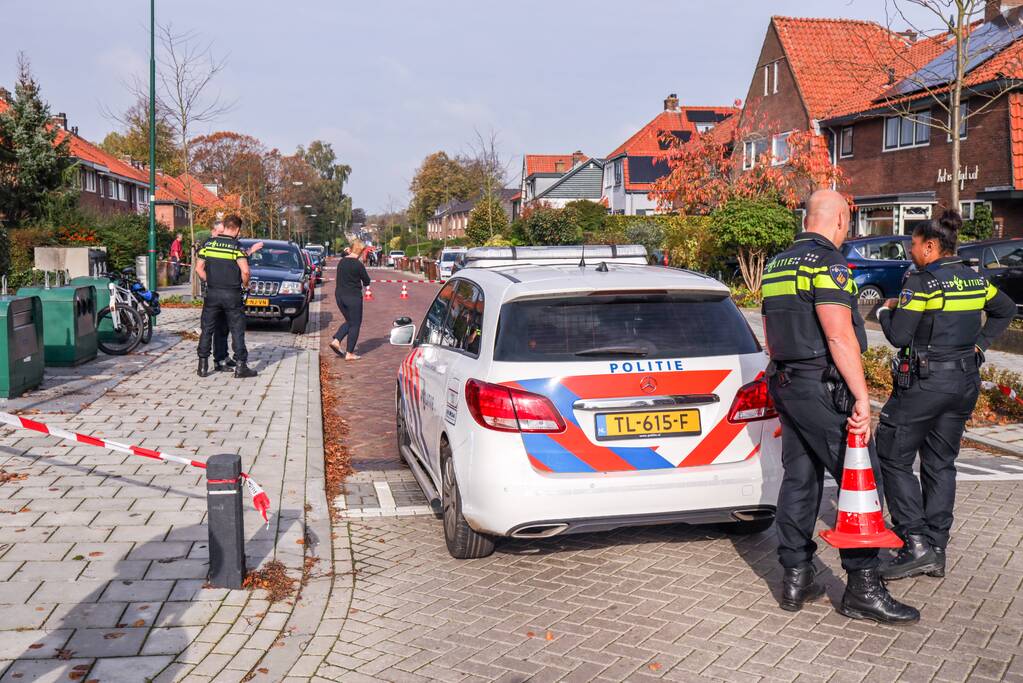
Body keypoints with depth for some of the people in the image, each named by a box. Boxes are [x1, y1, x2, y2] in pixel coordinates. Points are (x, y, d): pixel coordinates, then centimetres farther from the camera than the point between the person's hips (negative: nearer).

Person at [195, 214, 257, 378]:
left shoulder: (208, 243, 3)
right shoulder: (236, 246, -9)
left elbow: (199, 268, 5)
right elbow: (245, 271, -18)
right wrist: (245, 284, 0)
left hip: (212, 293, 3)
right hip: (232, 294, -3)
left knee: (207, 330, 11)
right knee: (237, 331, 5)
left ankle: (203, 365, 12)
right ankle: (241, 366, 6)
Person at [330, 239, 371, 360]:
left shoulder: (341, 262, 4)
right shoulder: (358, 265, -14)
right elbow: (367, 281, -6)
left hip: (339, 296, 7)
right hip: (353, 297, -7)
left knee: (349, 321, 21)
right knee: (355, 324, 4)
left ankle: (336, 340, 1)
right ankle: (349, 353, 3)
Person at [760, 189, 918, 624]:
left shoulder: (775, 267, 15)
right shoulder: (828, 265, -13)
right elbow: (839, 337, -21)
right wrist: (861, 397, -20)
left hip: (785, 384, 9)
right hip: (823, 388, -9)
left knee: (799, 480, 12)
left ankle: (795, 579, 16)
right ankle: (863, 588, 0)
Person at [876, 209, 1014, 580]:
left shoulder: (920, 282, -15)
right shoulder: (975, 280, 8)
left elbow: (899, 336, -16)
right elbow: (1005, 309, 24)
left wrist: (885, 311, 2)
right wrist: (979, 342, 19)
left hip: (925, 381, -8)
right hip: (966, 382, 8)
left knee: (894, 458, 2)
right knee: (941, 464, 13)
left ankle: (916, 544, -5)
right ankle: (936, 552, 16)